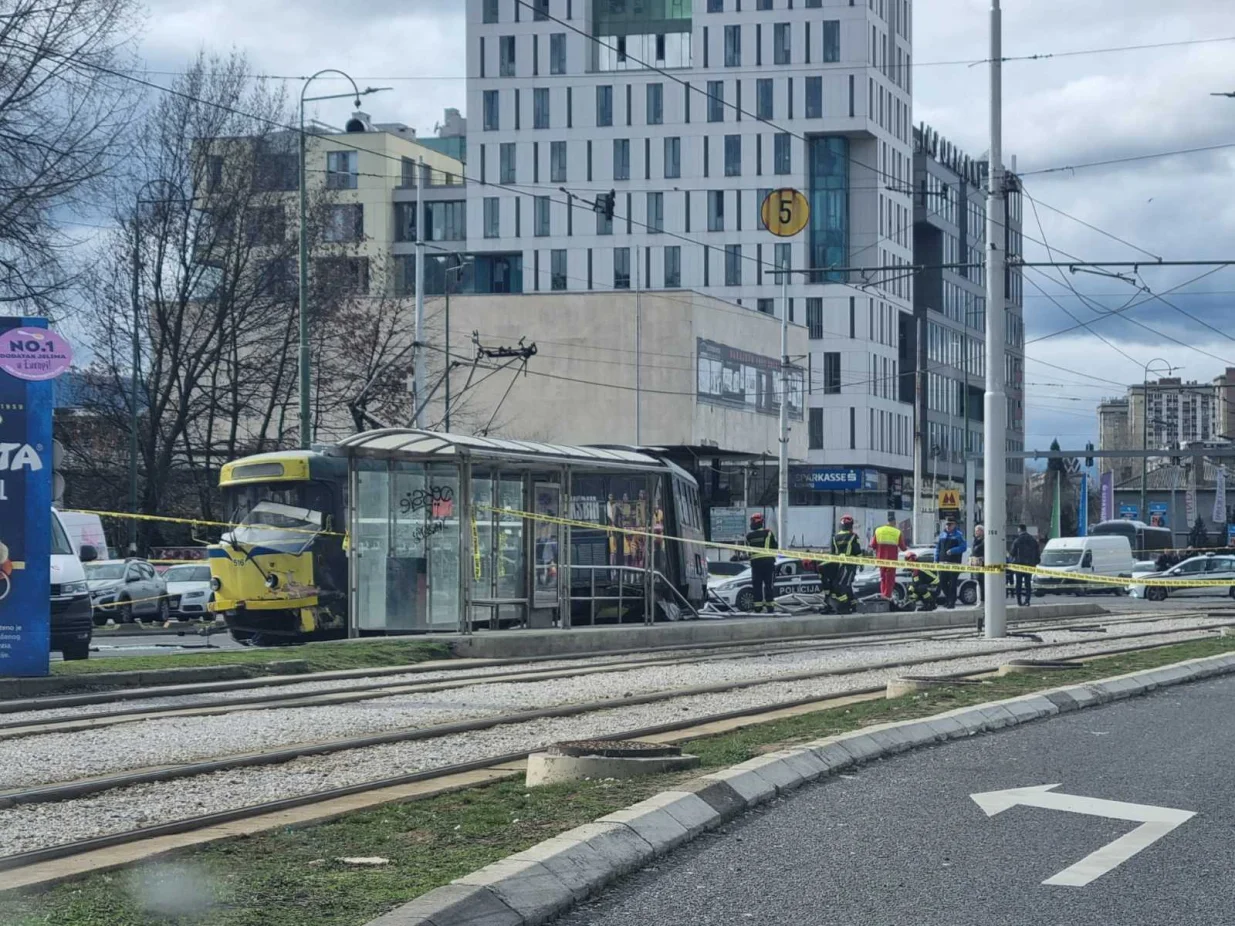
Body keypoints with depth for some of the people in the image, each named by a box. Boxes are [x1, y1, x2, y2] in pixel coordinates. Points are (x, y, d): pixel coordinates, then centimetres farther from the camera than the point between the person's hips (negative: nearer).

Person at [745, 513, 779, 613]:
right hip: (768, 560, -2)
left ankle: (758, 605, 4)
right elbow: (775, 547, 3)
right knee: (769, 584, 2)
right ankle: (770, 604, -3)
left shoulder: (749, 536, 4)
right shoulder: (768, 533, -2)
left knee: (756, 584, 6)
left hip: (755, 561, 2)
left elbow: (747, 549, 12)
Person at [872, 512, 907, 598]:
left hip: (881, 558, 3)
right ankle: (887, 595, 0)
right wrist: (906, 547, 18)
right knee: (890, 578, 5)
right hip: (892, 559, -3)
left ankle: (882, 593, 14)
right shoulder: (897, 532, -9)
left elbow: (873, 545, 1)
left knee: (883, 577, 18)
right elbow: (903, 547, -5)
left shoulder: (878, 530, -1)